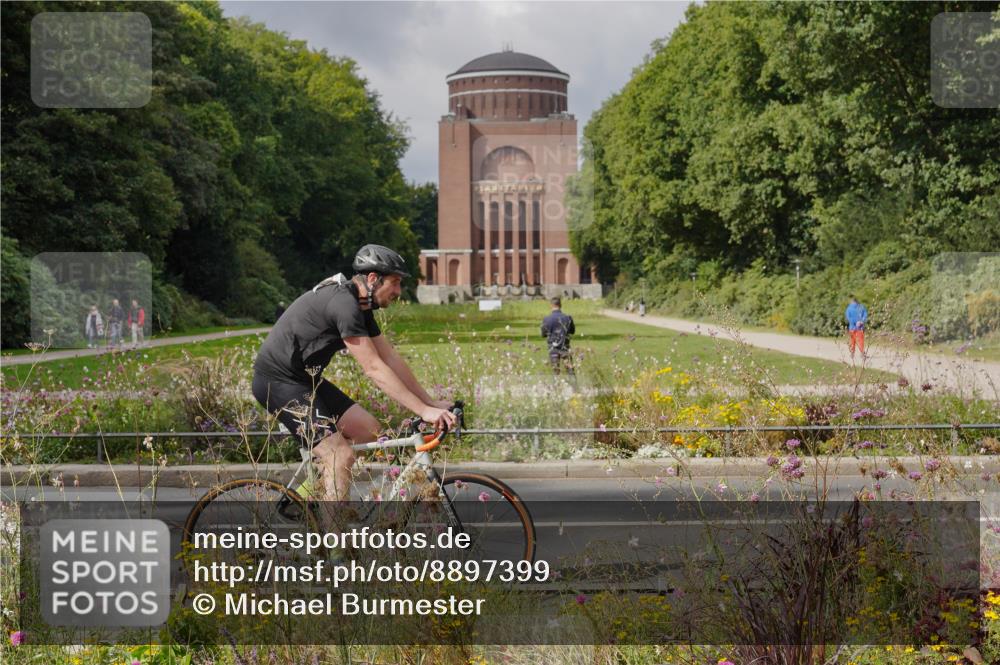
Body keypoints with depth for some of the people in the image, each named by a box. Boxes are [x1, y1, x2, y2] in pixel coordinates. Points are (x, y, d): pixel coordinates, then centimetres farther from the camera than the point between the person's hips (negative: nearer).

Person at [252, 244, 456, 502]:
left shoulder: (361, 307, 7)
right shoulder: (344, 304, -24)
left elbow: (391, 358, 9)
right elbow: (375, 369, -26)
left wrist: (431, 402, 4)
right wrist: (423, 411, -25)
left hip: (304, 378, 10)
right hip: (277, 381, -10)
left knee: (368, 429, 5)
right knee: (341, 456, -16)